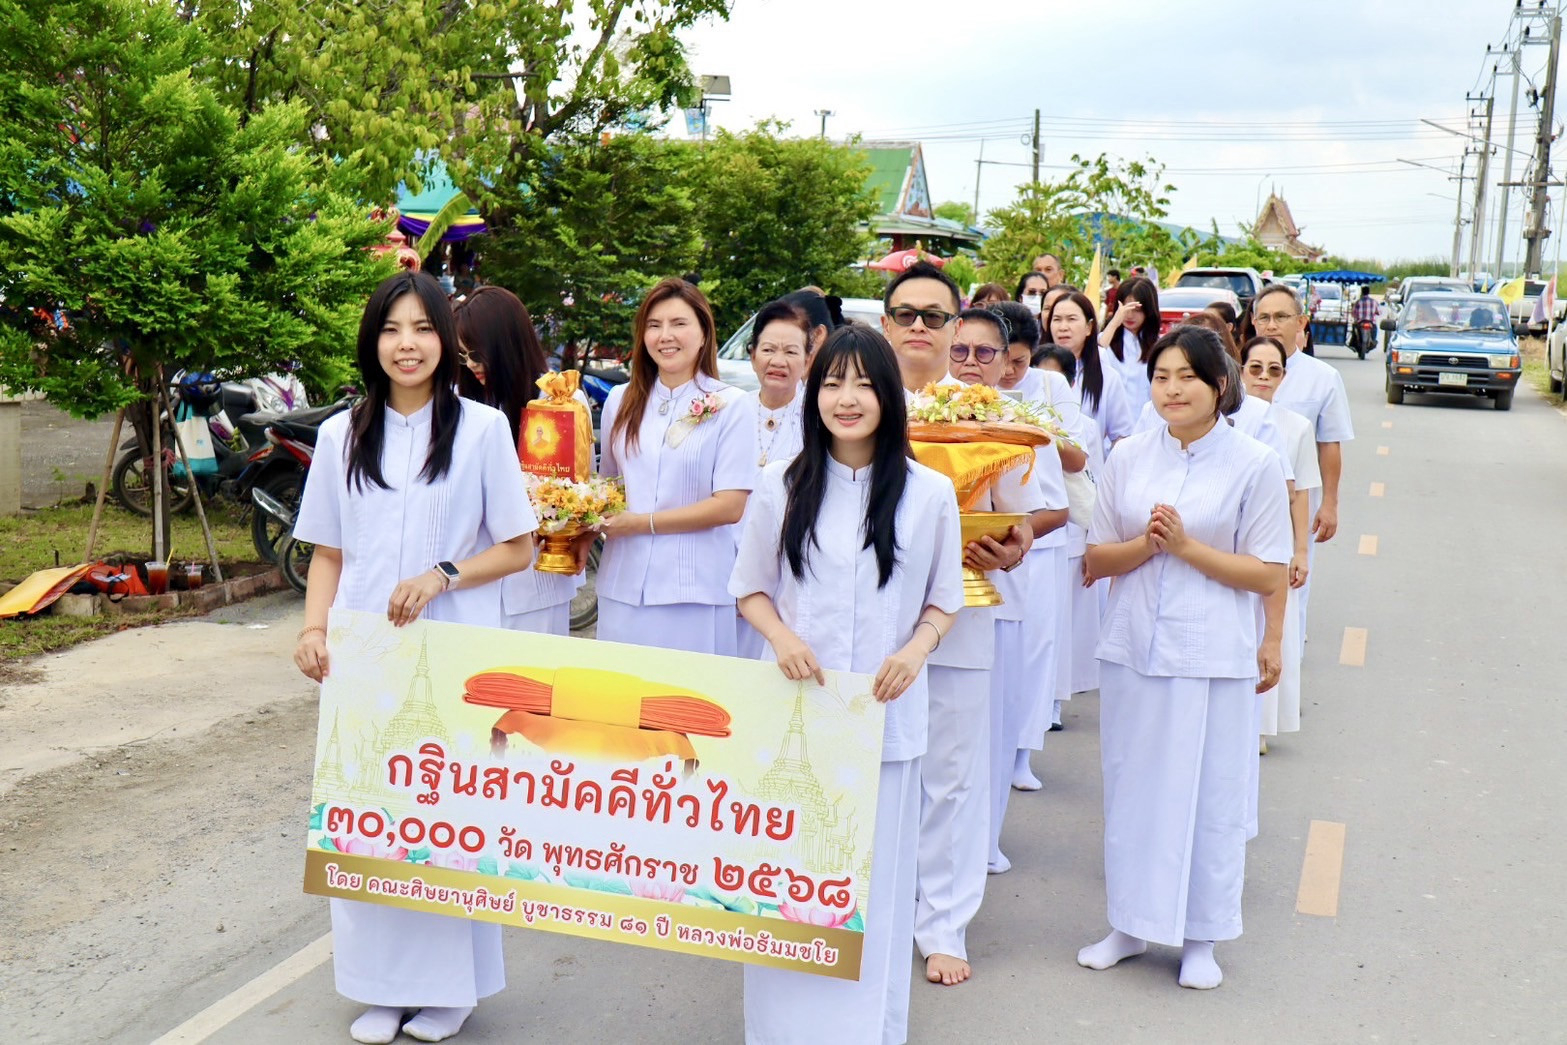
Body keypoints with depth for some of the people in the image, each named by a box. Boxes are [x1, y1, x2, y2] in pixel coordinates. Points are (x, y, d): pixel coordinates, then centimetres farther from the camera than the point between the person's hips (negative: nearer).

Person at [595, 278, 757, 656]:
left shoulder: (731, 407, -4)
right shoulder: (621, 401, 11)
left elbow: (730, 506, -10)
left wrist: (642, 522, -11)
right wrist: (587, 531, -1)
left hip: (695, 593, -4)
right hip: (622, 587, 4)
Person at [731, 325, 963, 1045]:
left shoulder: (930, 492, 1)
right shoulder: (781, 485, 2)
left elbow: (944, 601, 8)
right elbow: (750, 589, 9)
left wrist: (915, 650, -11)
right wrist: (781, 636, -11)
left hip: (884, 713, 0)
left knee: (874, 873, 6)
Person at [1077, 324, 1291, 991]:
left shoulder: (1254, 465, -3)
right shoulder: (1128, 458, 6)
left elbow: (1268, 575, -6)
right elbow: (1097, 560, 7)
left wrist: (1186, 545, -15)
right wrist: (1147, 542, -12)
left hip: (1212, 655, -3)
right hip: (1132, 648, 3)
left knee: (1209, 796, 4)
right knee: (1130, 787, 10)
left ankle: (1201, 936, 21)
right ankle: (1129, 923, 26)